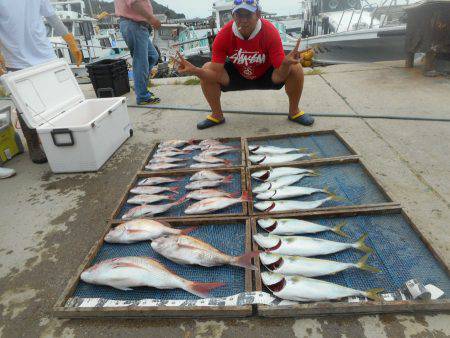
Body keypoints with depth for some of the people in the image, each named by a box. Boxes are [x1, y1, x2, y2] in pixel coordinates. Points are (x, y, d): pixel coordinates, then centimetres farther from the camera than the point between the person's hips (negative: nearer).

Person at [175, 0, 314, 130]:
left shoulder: (270, 32, -27)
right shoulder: (223, 35, -23)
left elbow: (280, 76, -28)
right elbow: (217, 74, -23)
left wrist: (286, 64, -52)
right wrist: (193, 70, -41)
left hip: (266, 75, -1)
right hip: (237, 76, 1)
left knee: (295, 68, -26)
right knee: (207, 69, -20)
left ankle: (294, 112, 1)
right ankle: (217, 115, 2)